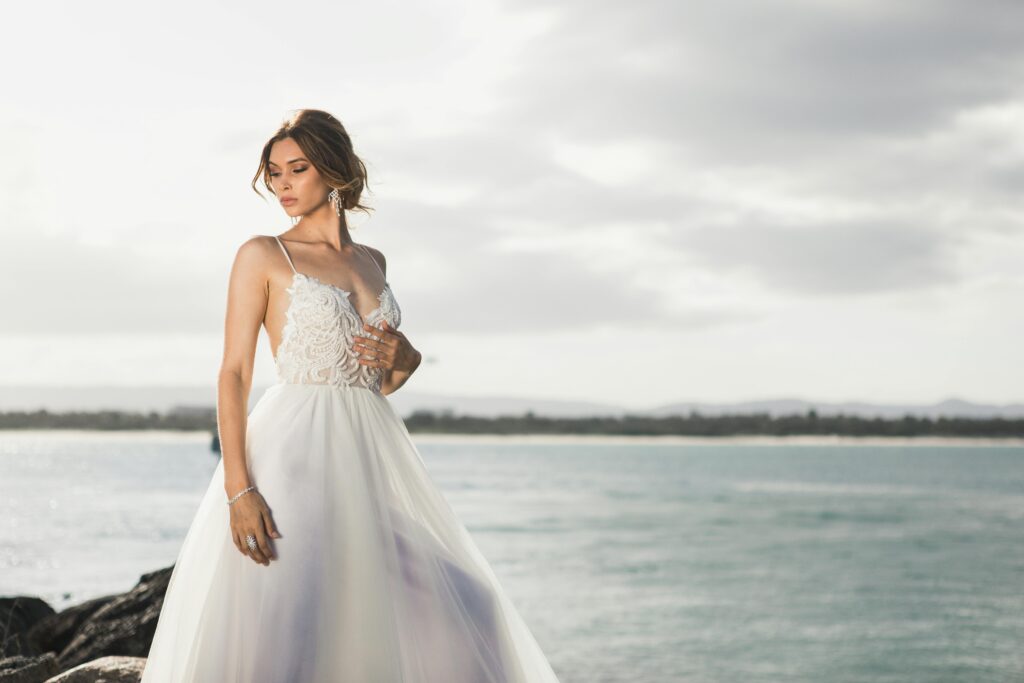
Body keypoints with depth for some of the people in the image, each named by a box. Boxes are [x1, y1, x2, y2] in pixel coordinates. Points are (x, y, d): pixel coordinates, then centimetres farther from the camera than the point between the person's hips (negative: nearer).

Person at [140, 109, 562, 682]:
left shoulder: (372, 262, 16)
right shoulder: (263, 256, 1)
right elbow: (234, 374, -6)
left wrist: (403, 358, -2)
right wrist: (239, 488, -18)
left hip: (371, 454, 5)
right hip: (297, 451, -5)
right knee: (282, 624, -13)